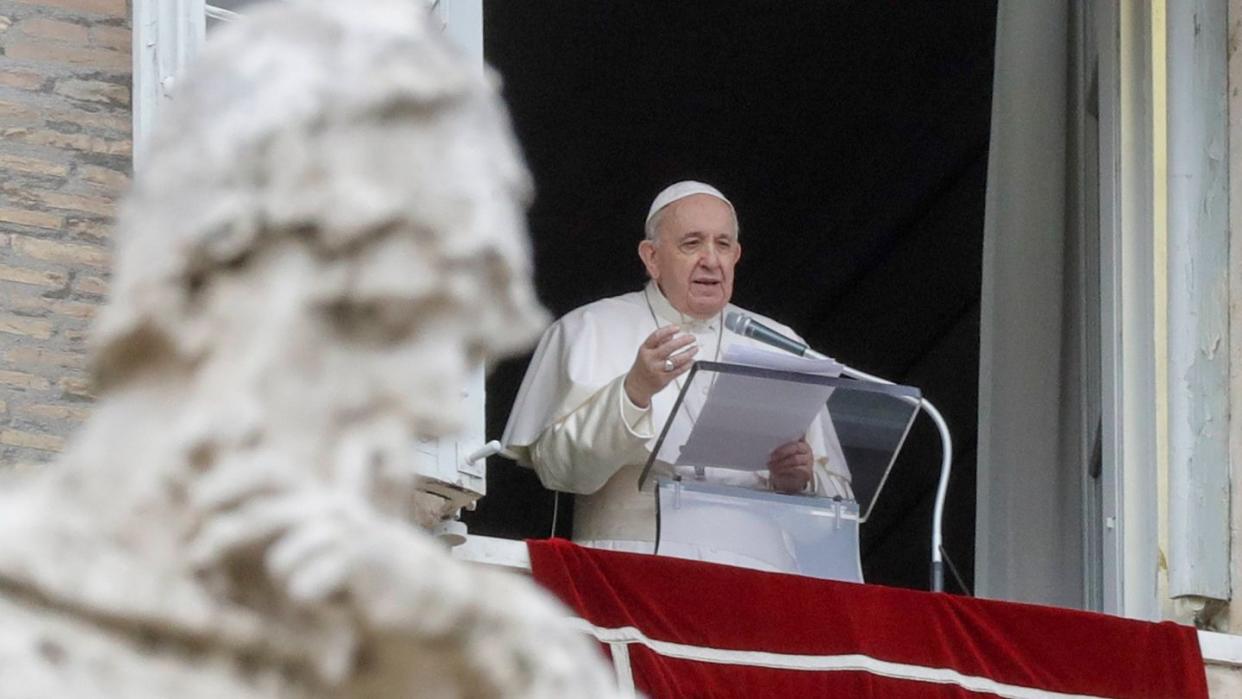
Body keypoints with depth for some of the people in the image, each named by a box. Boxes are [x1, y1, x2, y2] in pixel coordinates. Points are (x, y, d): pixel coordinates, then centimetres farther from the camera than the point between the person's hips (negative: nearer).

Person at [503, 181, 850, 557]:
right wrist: (634, 390, -16)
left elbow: (835, 495, 18)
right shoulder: (590, 330, 10)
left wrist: (799, 480, -3)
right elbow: (558, 468, -3)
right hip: (628, 566, -3)